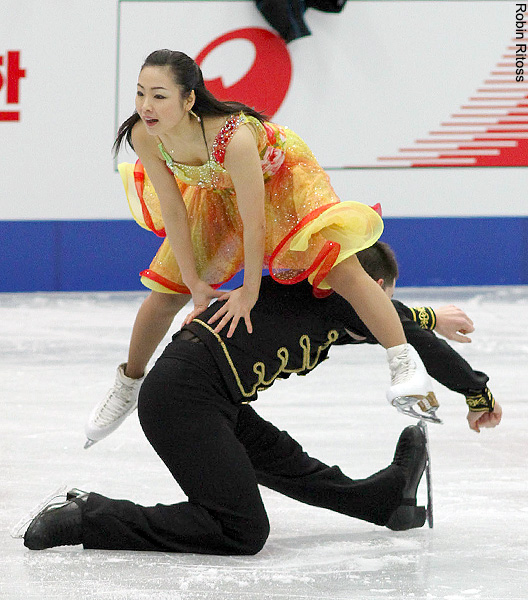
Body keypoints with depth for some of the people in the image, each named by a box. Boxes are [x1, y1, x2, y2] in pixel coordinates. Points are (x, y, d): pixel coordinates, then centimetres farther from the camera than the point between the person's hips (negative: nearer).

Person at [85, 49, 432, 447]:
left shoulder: (233, 137, -45)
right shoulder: (144, 136, -29)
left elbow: (253, 223, -32)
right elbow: (174, 212, -15)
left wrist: (249, 291, -21)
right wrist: (194, 283, -9)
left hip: (281, 177, -5)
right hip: (218, 190, 5)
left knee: (341, 271, -24)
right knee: (167, 292, 9)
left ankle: (406, 366, -17)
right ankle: (129, 383, 35)